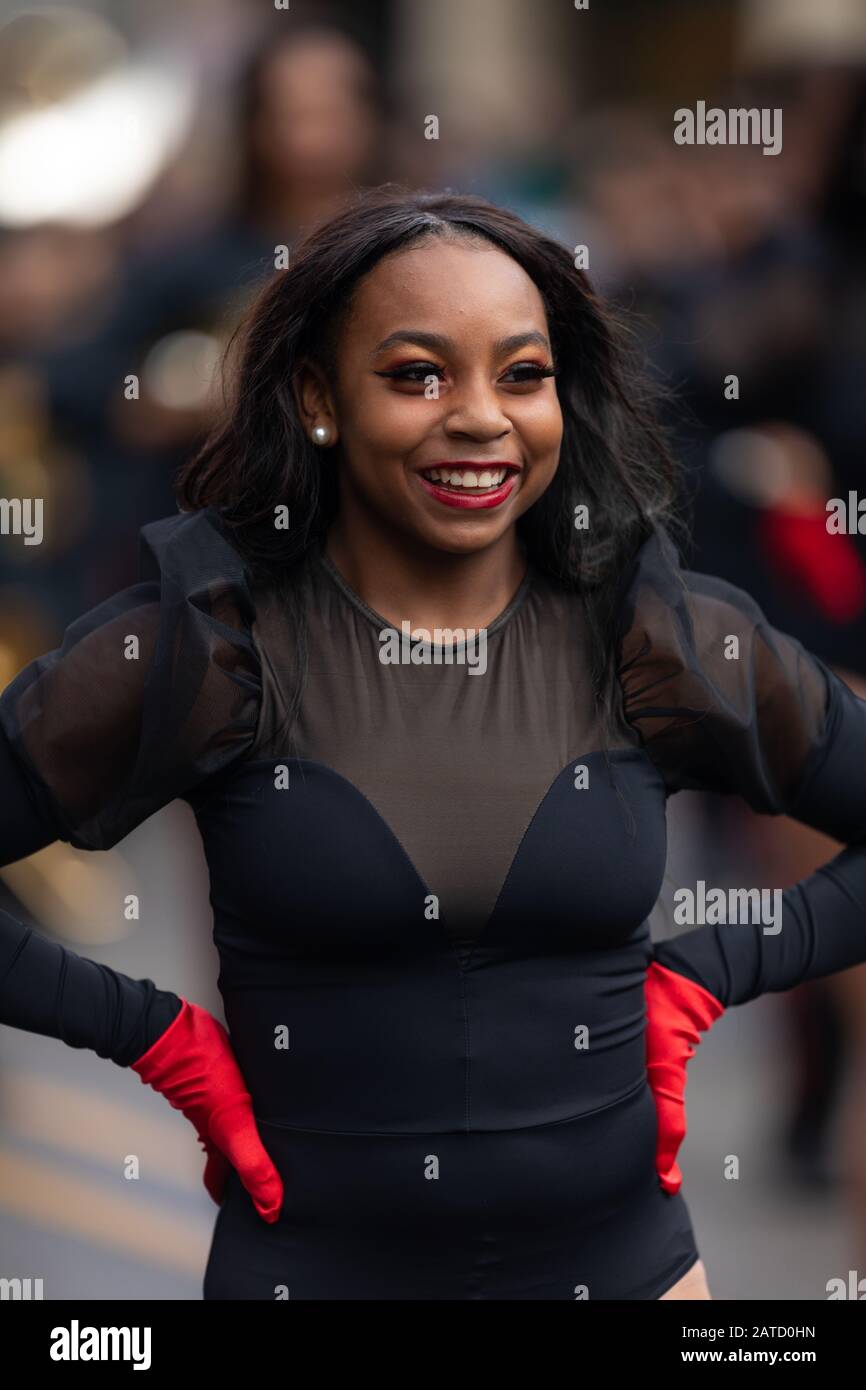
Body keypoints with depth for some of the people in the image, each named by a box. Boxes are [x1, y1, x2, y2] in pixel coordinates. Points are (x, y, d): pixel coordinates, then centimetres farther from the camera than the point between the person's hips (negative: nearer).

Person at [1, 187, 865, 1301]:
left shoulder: (666, 645, -2)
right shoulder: (201, 648, -8)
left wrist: (700, 980, 0)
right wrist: (157, 1036, -9)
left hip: (624, 1259, 2)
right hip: (312, 1267, -2)